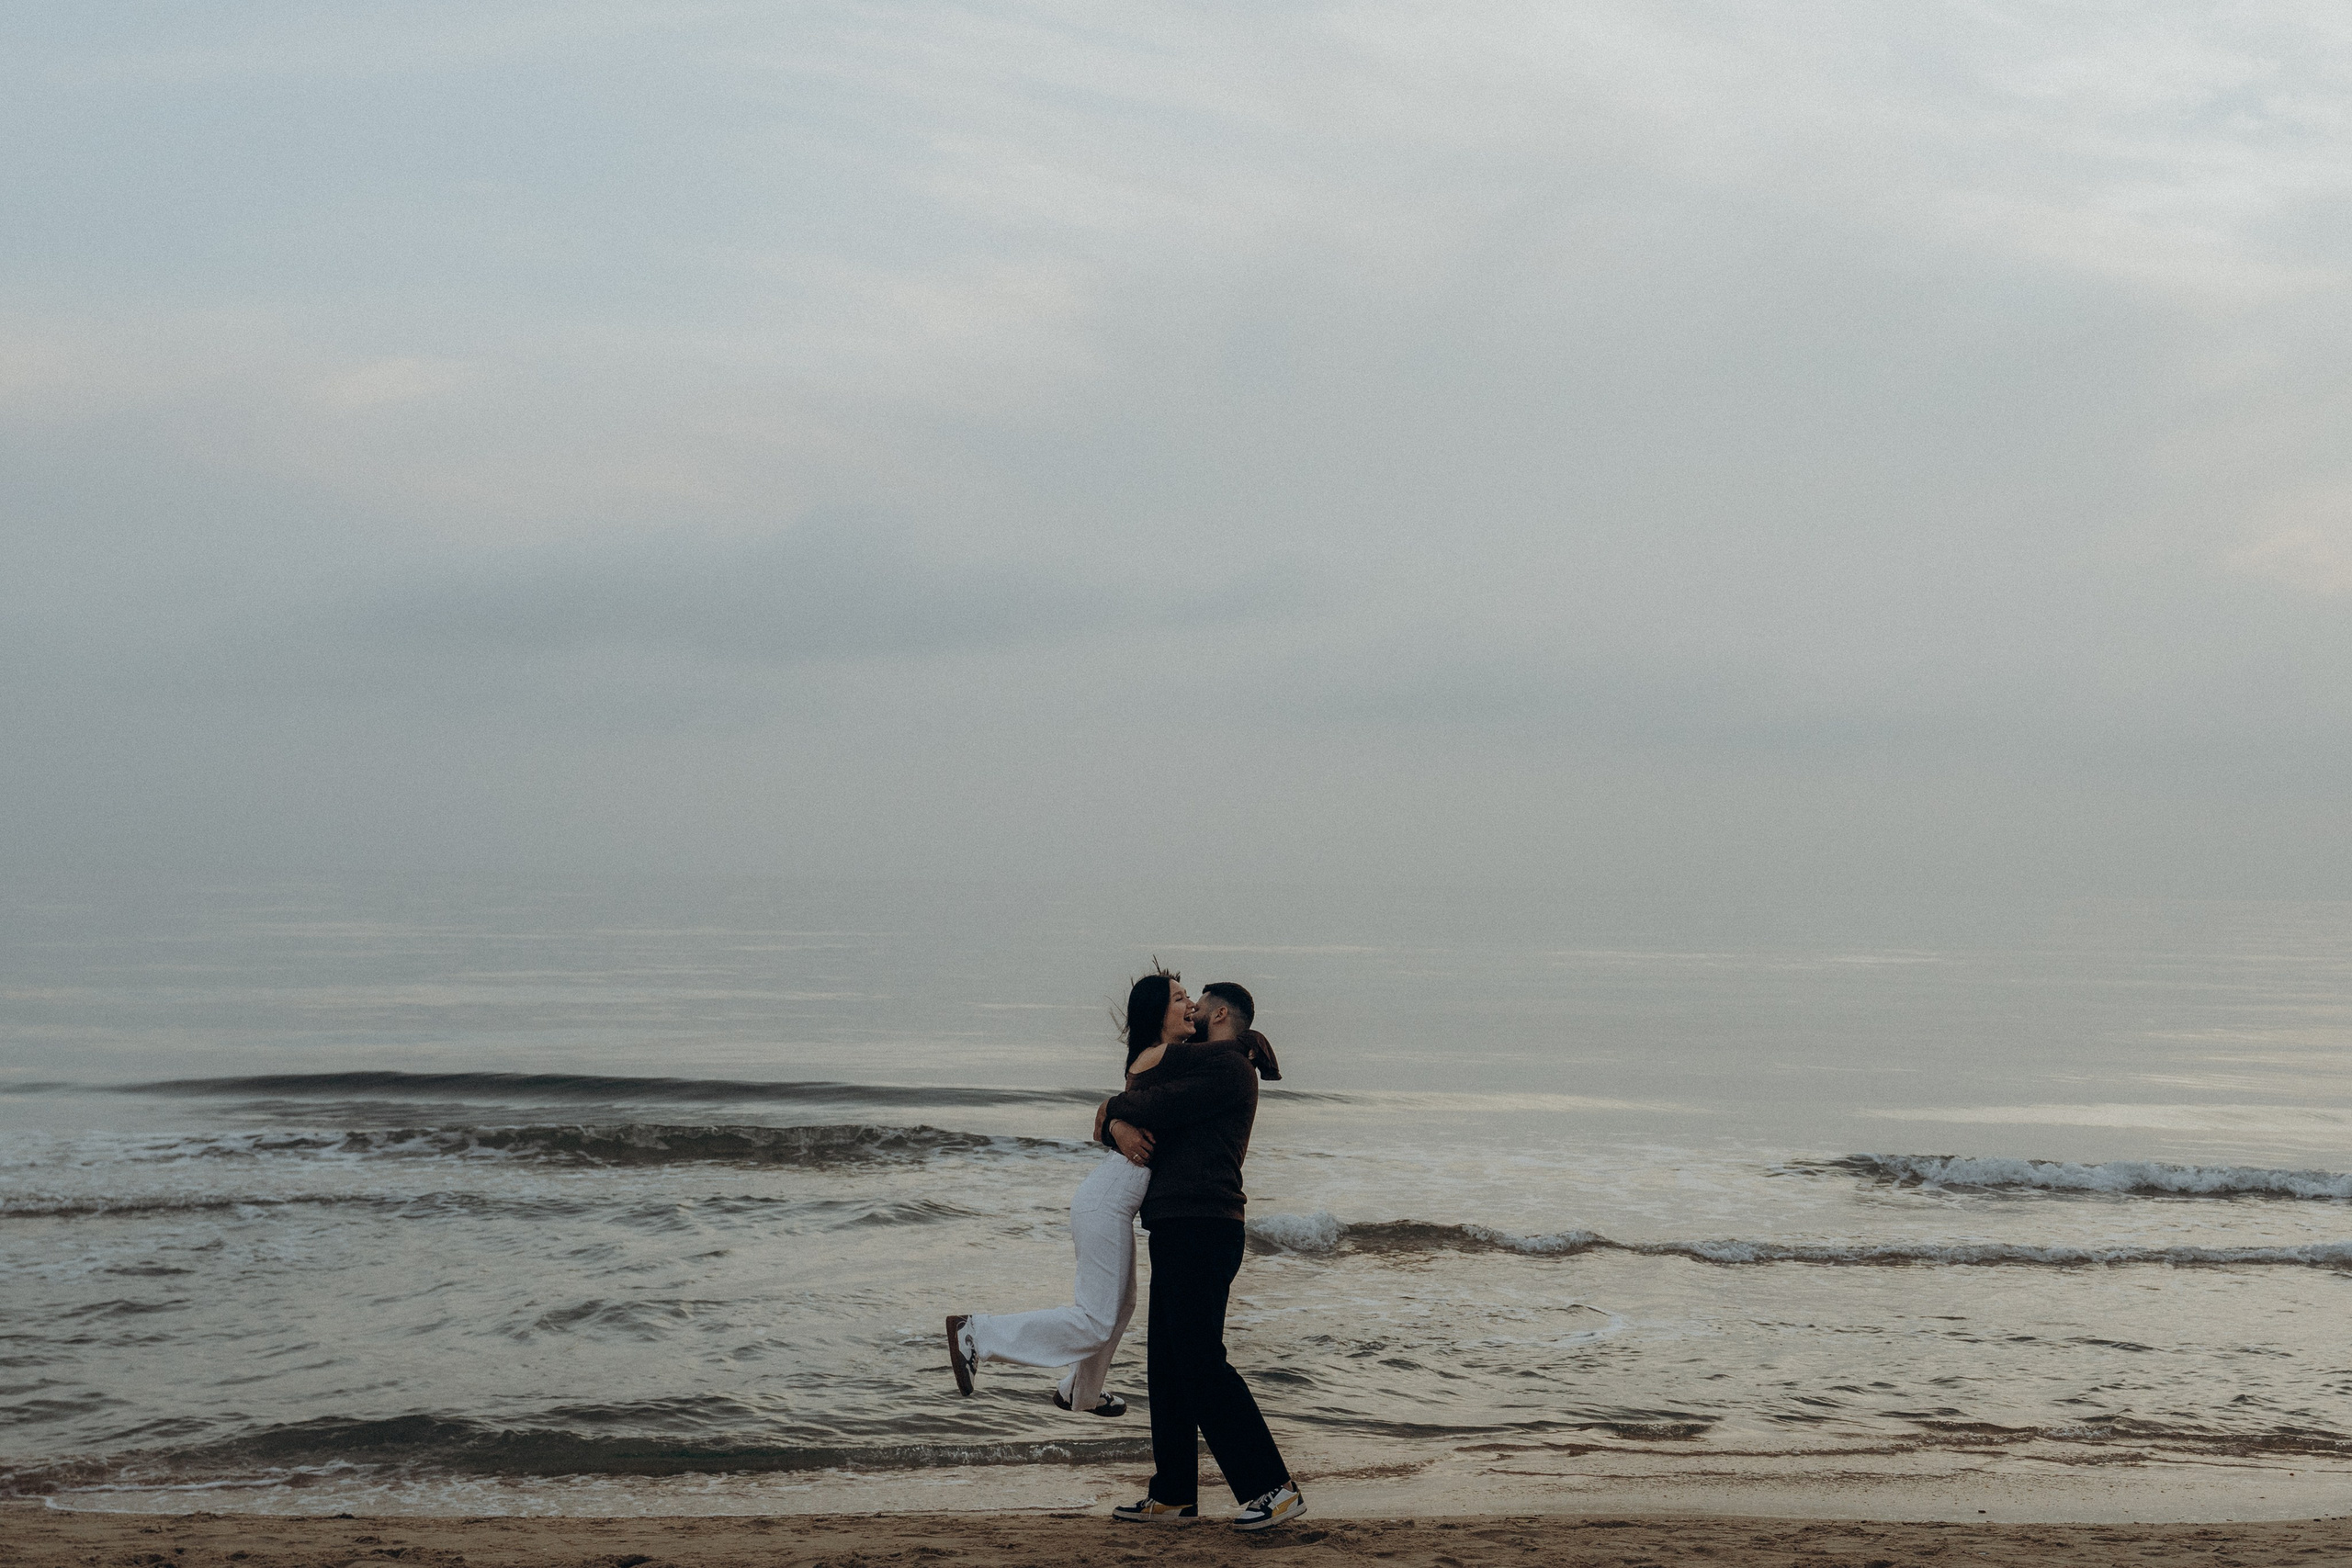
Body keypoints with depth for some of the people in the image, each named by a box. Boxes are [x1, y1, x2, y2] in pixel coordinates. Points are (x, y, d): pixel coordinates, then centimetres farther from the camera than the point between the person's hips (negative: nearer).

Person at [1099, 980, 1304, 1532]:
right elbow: (1128, 1108, 20)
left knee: (1200, 1360, -14)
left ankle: (1273, 1487, -14)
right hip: (1179, 1232, 10)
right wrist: (1117, 1126, -4)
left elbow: (1158, 1106, -18)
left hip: (1200, 1226, -10)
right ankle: (1173, 1496, 13)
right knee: (1168, 1367, 10)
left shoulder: (1228, 1067, -8)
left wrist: (1117, 1108, 3)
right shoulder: (1205, 1068, 24)